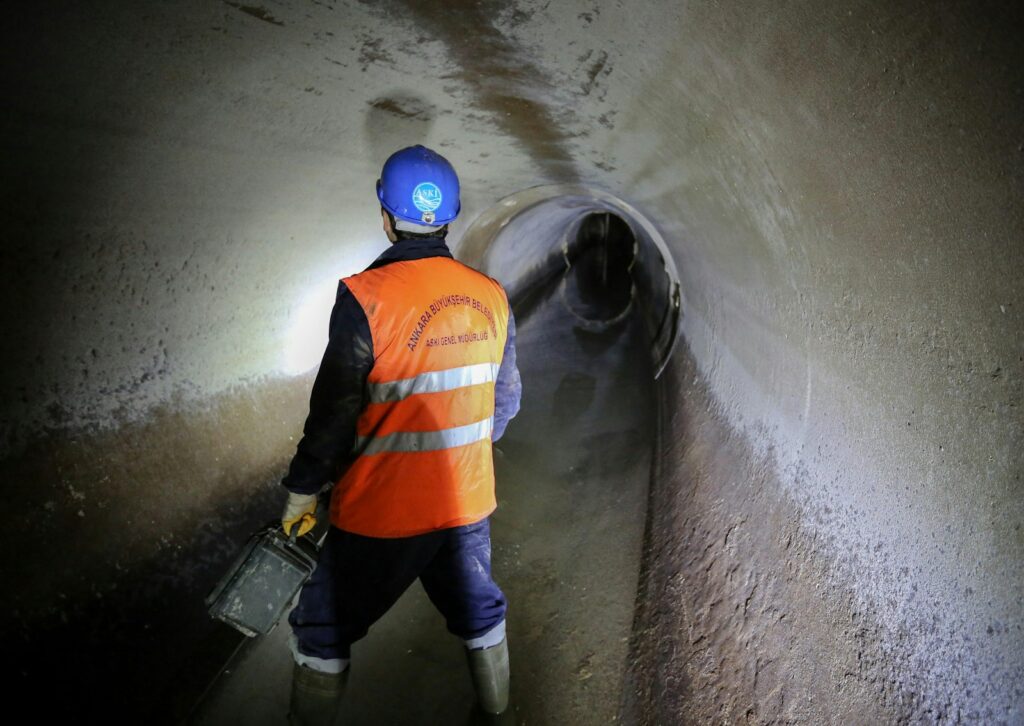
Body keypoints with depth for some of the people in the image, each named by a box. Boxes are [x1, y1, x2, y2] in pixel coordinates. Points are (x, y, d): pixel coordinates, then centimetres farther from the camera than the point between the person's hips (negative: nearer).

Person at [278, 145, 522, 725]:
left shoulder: (367, 298, -19)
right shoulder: (491, 297, -3)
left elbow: (336, 411, -15)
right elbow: (505, 401, 6)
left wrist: (303, 490, 0)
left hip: (383, 510, -5)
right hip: (469, 501, 5)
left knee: (324, 629, 16)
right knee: (479, 610, 26)